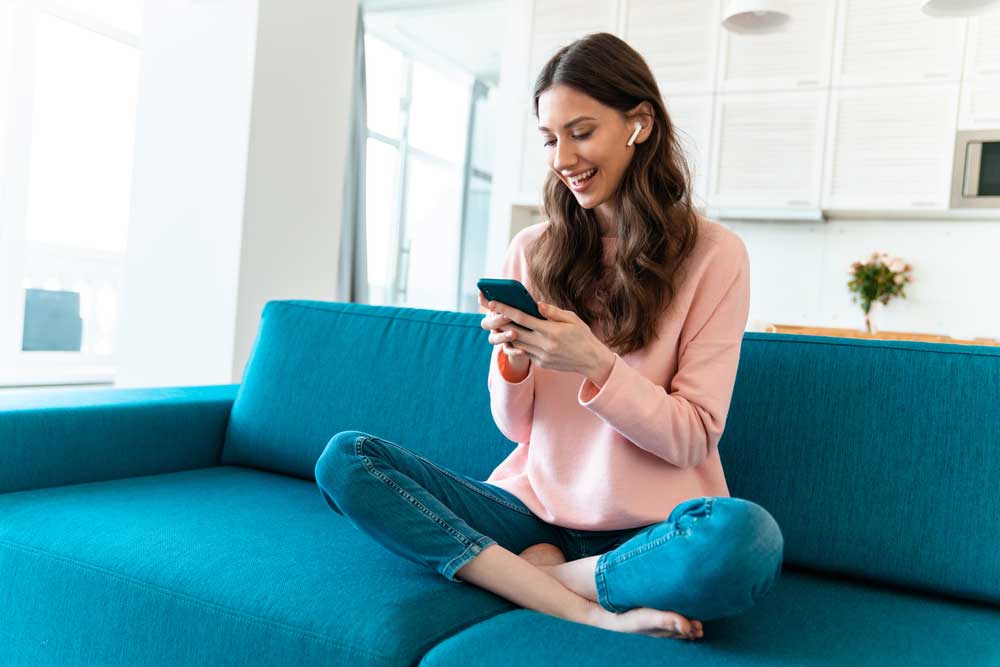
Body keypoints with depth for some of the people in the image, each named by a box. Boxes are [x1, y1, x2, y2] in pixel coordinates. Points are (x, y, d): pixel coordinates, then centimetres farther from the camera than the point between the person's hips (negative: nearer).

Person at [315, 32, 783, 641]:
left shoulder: (713, 253, -3)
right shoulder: (531, 252, 6)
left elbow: (694, 439, -6)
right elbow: (517, 427, 8)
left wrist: (592, 363, -21)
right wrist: (510, 358, -14)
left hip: (645, 531, -3)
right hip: (532, 507, 4)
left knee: (747, 537, -36)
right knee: (345, 459, -16)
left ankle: (532, 573, -12)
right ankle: (589, 611, -20)